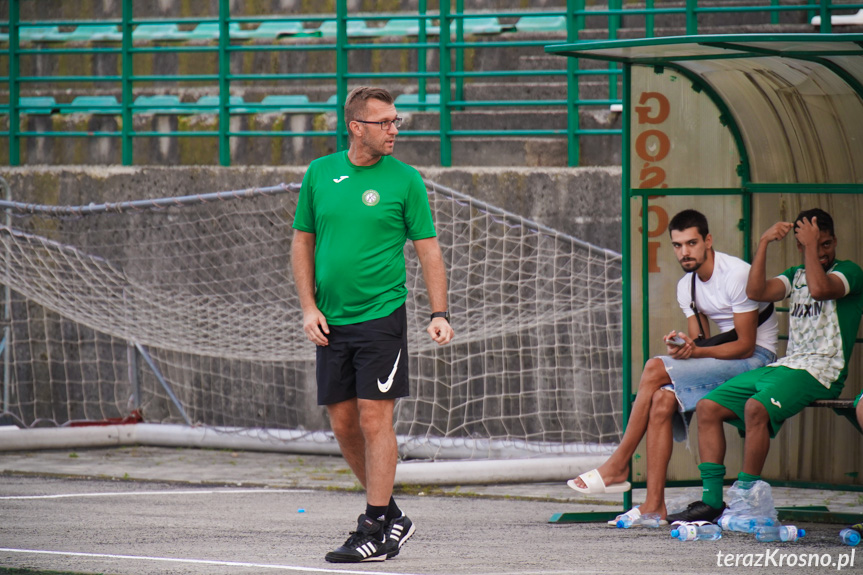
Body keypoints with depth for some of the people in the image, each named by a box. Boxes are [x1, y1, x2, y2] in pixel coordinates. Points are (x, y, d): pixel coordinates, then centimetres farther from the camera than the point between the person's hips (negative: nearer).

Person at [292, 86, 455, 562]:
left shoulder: (405, 179, -2)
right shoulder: (320, 174, 6)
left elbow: (428, 249, 0)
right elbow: (303, 242, 12)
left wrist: (439, 313, -9)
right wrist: (308, 307, 3)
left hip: (382, 315, -4)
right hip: (331, 322, 4)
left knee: (375, 419, -8)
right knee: (343, 425, 7)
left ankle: (375, 531, -3)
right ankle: (391, 515, 23)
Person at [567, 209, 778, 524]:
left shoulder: (736, 274, -16)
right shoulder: (686, 286, 10)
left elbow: (745, 345, -17)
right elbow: (699, 342, 6)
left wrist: (694, 351, -28)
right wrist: (682, 346, -18)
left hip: (756, 360, -7)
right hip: (723, 362, 7)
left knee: (655, 369, -22)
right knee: (662, 400, -20)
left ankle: (618, 466, -13)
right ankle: (654, 505, -23)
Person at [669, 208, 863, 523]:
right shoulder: (796, 275, 23)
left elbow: (820, 288, -20)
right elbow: (756, 291, 8)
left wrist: (811, 242, -8)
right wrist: (764, 243, 2)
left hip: (820, 372, -8)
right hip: (783, 366, 8)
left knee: (756, 407, -34)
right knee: (708, 407, -5)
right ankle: (711, 500, -10)